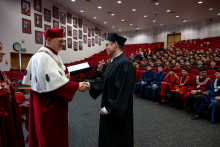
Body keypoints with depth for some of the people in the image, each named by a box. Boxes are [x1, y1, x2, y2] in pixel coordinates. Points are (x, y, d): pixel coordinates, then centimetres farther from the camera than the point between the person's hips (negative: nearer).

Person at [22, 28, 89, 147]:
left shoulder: (52, 56, 9)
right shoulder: (42, 57, -21)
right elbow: (55, 82, -28)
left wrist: (63, 77, 1)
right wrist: (77, 86, -25)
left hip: (55, 101, 10)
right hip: (48, 103, -9)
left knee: (57, 131, 22)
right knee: (51, 136, 7)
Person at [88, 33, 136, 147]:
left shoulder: (124, 64, -24)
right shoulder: (113, 62, 7)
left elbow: (122, 91, -26)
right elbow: (104, 81, 10)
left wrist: (108, 108, -20)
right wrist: (90, 85, -3)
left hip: (118, 112, -9)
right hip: (109, 108, 9)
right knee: (108, 135, 24)